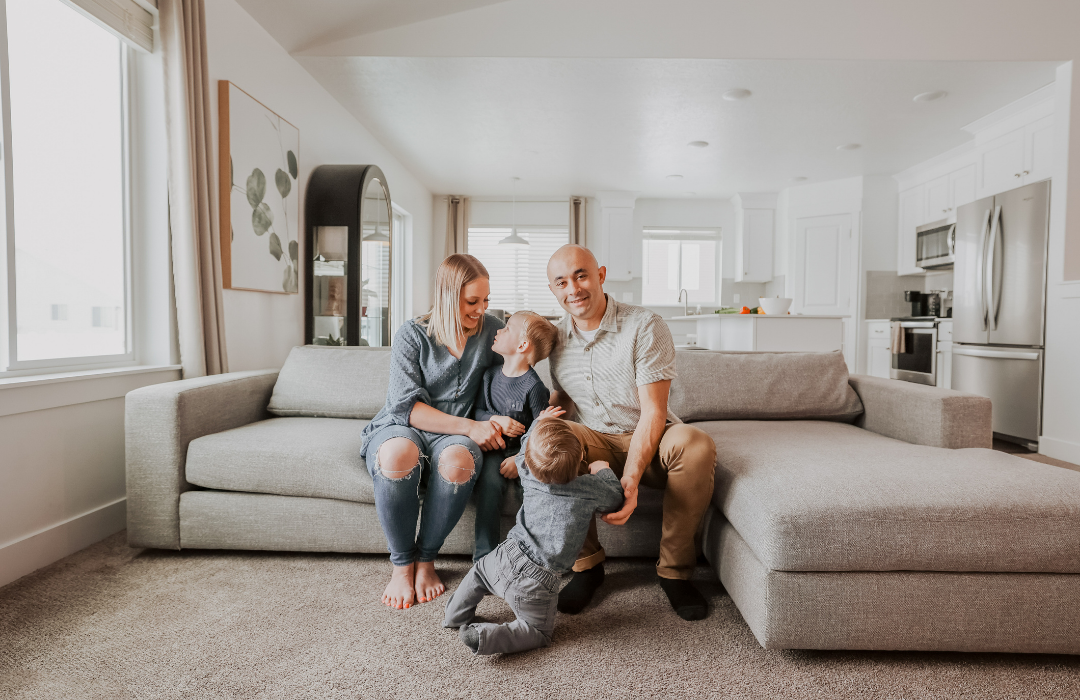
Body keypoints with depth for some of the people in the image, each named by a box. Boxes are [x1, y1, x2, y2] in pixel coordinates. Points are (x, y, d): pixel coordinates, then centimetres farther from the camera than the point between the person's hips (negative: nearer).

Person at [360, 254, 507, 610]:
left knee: (458, 460, -36)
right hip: (401, 425, -1)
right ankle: (402, 563, -13)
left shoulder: (492, 331, 2)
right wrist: (469, 426, -24)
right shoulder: (412, 335, -6)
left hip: (455, 432, 1)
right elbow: (405, 406, -14)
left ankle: (426, 559, -10)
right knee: (398, 454, -38)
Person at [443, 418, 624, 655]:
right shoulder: (590, 488, -14)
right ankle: (485, 637, -4)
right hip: (535, 583, -4)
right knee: (540, 632, 13)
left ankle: (456, 615, 41)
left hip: (506, 556, 4)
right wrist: (604, 470, 21)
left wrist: (540, 420, 35)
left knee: (480, 570, 35)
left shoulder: (528, 473, -4)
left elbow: (525, 449, 19)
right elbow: (615, 498, 6)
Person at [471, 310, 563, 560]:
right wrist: (497, 420, -12)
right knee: (488, 482, -25)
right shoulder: (490, 374, 8)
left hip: (523, 451, -3)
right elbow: (476, 411, 10)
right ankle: (484, 556, -18)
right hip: (493, 448, 3)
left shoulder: (534, 386, -10)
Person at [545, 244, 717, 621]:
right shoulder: (555, 336, 3)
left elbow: (653, 412, -17)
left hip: (648, 441, -2)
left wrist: (630, 481, -29)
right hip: (594, 440, 3)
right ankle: (587, 562, -11)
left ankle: (674, 570, -12)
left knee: (695, 444, -35)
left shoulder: (645, 326, -13)